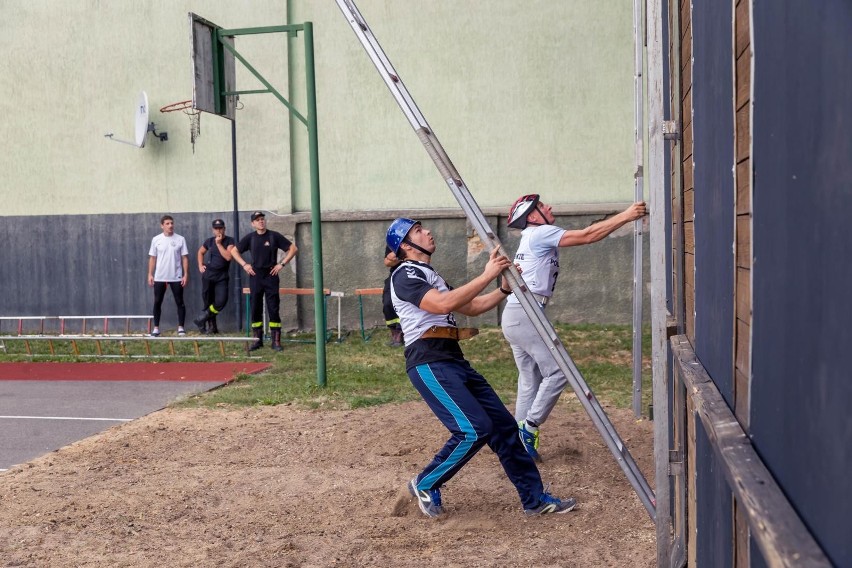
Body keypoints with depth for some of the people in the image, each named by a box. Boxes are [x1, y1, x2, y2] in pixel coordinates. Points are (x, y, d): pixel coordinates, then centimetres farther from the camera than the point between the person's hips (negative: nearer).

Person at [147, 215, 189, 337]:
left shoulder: (180, 239, 0)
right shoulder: (156, 240, 2)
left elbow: (185, 258, 0)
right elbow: (152, 258, 6)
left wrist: (186, 274, -5)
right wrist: (150, 274, 0)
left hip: (176, 277, -1)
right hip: (159, 277, 1)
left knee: (180, 302, 1)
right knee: (157, 302, 4)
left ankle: (181, 327, 9)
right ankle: (156, 328, 11)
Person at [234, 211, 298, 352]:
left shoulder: (274, 236, -2)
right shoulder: (250, 237, 4)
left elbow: (293, 248, 0)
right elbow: (234, 251, 14)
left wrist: (282, 264, -5)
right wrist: (244, 264, 2)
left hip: (271, 276, -2)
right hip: (255, 276, 2)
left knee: (273, 309, -3)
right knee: (255, 309, 5)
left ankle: (276, 341, 1)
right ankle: (258, 340, 14)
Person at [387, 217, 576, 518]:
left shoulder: (431, 276, 24)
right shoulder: (405, 275, -6)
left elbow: (472, 307, 24)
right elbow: (444, 304, -23)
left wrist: (505, 288, 9)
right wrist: (486, 275, -19)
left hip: (455, 361, 9)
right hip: (429, 364, -9)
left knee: (503, 425, 6)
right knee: (473, 430, -19)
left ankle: (535, 498, 14)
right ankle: (425, 485, 2)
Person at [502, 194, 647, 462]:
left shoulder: (531, 238, 24)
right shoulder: (540, 233, -7)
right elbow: (587, 236, -12)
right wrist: (626, 215, -12)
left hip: (514, 317, 10)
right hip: (526, 314, -10)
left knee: (530, 380, 12)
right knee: (557, 371, -7)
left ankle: (521, 440, 13)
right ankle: (529, 427, -5)